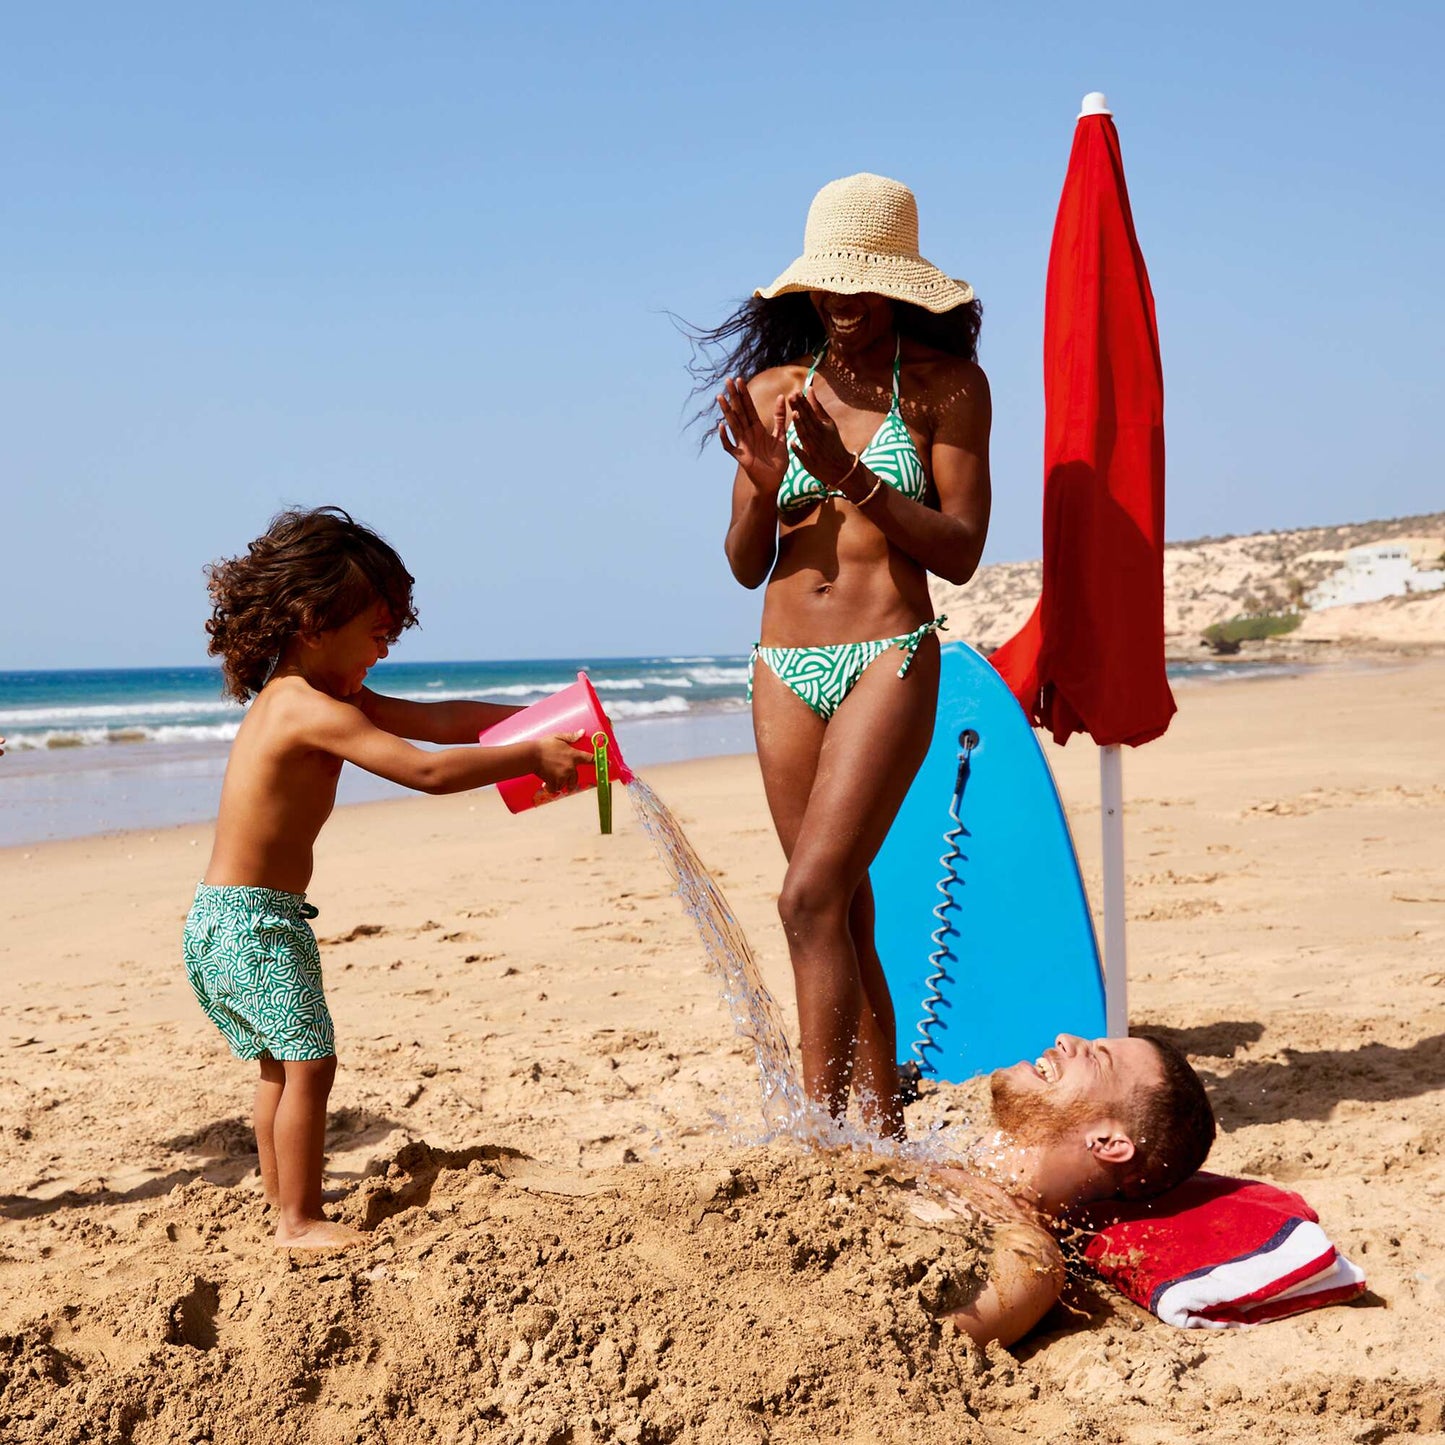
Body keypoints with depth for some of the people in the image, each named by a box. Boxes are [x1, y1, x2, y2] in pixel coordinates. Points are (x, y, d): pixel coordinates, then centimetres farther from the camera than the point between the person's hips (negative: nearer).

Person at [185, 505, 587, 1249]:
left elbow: (435, 720, 7)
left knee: (280, 1064, 20)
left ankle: (283, 1202, 31)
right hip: (251, 919, -11)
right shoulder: (312, 710, -21)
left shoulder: (309, 696, 11)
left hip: (232, 919, 11)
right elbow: (425, 770, -29)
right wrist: (532, 756, -22)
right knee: (308, 1061, -6)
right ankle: (299, 1220, 2)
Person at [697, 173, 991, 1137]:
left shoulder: (946, 385, 0)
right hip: (785, 669, 5)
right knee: (845, 912, 10)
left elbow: (960, 552, -6)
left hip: (891, 660, -5)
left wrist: (852, 479, -16)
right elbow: (746, 565, 11)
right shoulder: (772, 390, 11)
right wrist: (762, 486, -9)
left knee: (813, 895, -18)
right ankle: (884, 1126, 20)